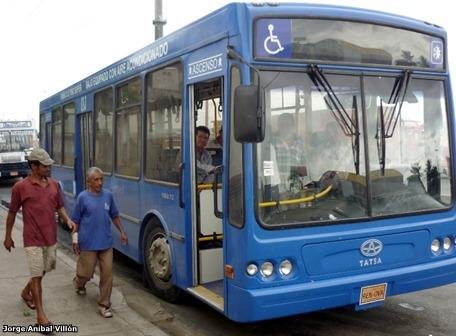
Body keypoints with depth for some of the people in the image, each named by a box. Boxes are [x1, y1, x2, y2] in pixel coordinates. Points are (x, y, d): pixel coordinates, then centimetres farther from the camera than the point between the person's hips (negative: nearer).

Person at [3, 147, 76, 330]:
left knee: (43, 271, 21)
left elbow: (59, 207, 12)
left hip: (51, 238, 5)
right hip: (33, 240, -5)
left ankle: (26, 293, 48)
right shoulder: (20, 187, -10)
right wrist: (8, 236, 6)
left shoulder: (54, 184, 3)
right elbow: (12, 213, 0)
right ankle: (41, 315, 9)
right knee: (37, 275, 0)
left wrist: (68, 220, -8)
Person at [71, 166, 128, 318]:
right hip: (88, 244, -3)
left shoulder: (108, 195, 1)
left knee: (107, 273, 2)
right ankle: (78, 283, 45)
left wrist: (122, 232, 6)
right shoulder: (82, 197, -8)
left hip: (106, 243, 3)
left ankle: (104, 304, 14)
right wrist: (75, 240, -4)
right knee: (86, 273, 10)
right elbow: (75, 221, -2)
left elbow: (114, 216, 12)